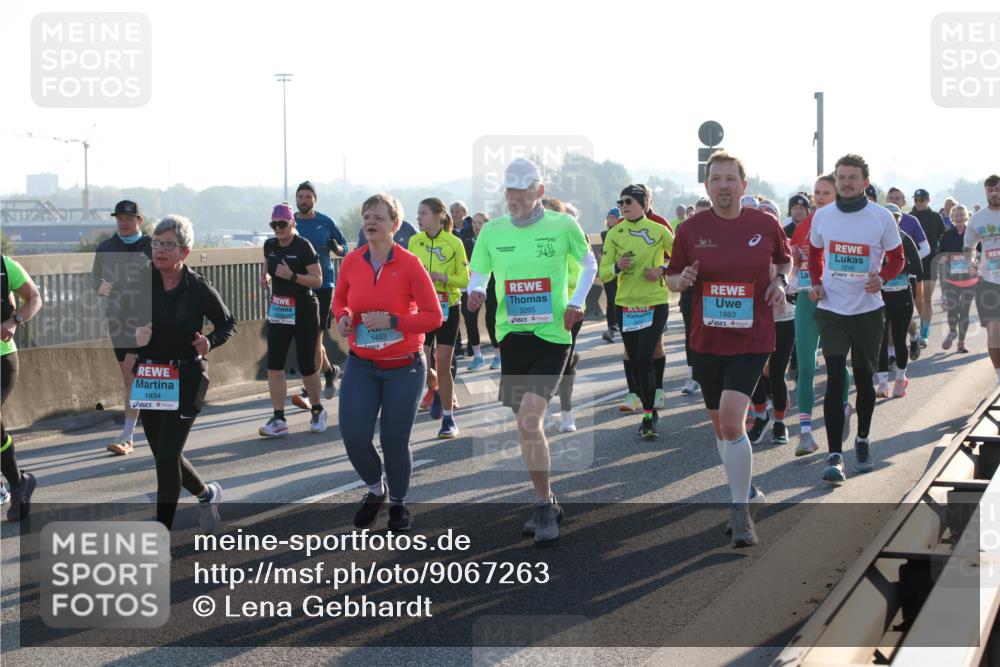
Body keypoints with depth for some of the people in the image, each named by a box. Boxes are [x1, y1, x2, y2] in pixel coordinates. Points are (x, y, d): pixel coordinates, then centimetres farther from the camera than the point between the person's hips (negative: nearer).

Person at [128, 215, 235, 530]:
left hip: (186, 379, -4)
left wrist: (209, 342, -15)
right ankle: (207, 494, 42)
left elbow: (228, 323, 5)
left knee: (167, 454, -11)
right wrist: (133, 336, -18)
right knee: (163, 454, 13)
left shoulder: (199, 289, -9)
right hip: (149, 378, 4)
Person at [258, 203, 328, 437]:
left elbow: (318, 280, -14)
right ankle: (279, 420, -1)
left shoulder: (303, 246, -12)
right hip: (278, 311, 5)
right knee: (274, 365, -5)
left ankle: (317, 410, 26)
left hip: (304, 312, -5)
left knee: (307, 365, 2)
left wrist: (292, 276, -25)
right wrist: (264, 277, 5)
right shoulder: (270, 246, 5)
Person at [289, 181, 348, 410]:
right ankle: (330, 371, 36)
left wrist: (336, 248, -13)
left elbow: (344, 249, 9)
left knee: (314, 337, -9)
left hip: (322, 285, -4)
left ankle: (308, 391, -7)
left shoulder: (326, 223, 1)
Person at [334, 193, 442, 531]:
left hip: (404, 367, -3)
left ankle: (398, 501, 28)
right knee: (353, 436, -6)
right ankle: (375, 489, 25)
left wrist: (392, 321, -21)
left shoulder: (409, 264, -12)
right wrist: (342, 317, -6)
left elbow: (433, 316, -11)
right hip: (361, 365, 3)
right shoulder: (351, 262, -1)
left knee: (394, 441, 1)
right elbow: (339, 300, 16)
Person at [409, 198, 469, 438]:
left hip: (448, 308, -3)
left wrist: (442, 277, -20)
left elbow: (465, 279, -5)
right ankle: (436, 391, 31)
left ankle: (449, 419, 8)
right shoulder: (414, 241, 2)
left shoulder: (454, 243, -7)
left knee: (443, 364, -2)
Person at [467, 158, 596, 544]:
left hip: (552, 335, -4)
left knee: (529, 418, -17)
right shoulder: (492, 231, 4)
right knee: (526, 423, 10)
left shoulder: (562, 225, -3)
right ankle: (545, 503, 25)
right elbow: (478, 276, 11)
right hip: (511, 335, 4)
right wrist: (476, 292, -12)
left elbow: (589, 264, 11)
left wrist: (577, 302, -2)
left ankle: (544, 506, -4)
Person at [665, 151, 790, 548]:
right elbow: (671, 277, 8)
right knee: (719, 424, 13)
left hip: (752, 340, -3)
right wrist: (681, 280, -14)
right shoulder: (692, 228, -2)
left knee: (731, 420, -18)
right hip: (706, 340, 3)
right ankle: (745, 493, 37)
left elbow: (784, 258, 18)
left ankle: (740, 511, -6)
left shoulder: (765, 225, -3)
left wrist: (780, 281, -2)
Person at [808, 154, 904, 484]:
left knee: (864, 378, 12)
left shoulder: (882, 217, -6)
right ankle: (835, 455, -10)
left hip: (868, 310, 0)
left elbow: (897, 258, 2)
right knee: (835, 379, -10)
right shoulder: (822, 216, 0)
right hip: (832, 310, 0)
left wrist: (882, 278, -18)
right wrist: (816, 283, 1)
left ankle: (863, 441, 33)